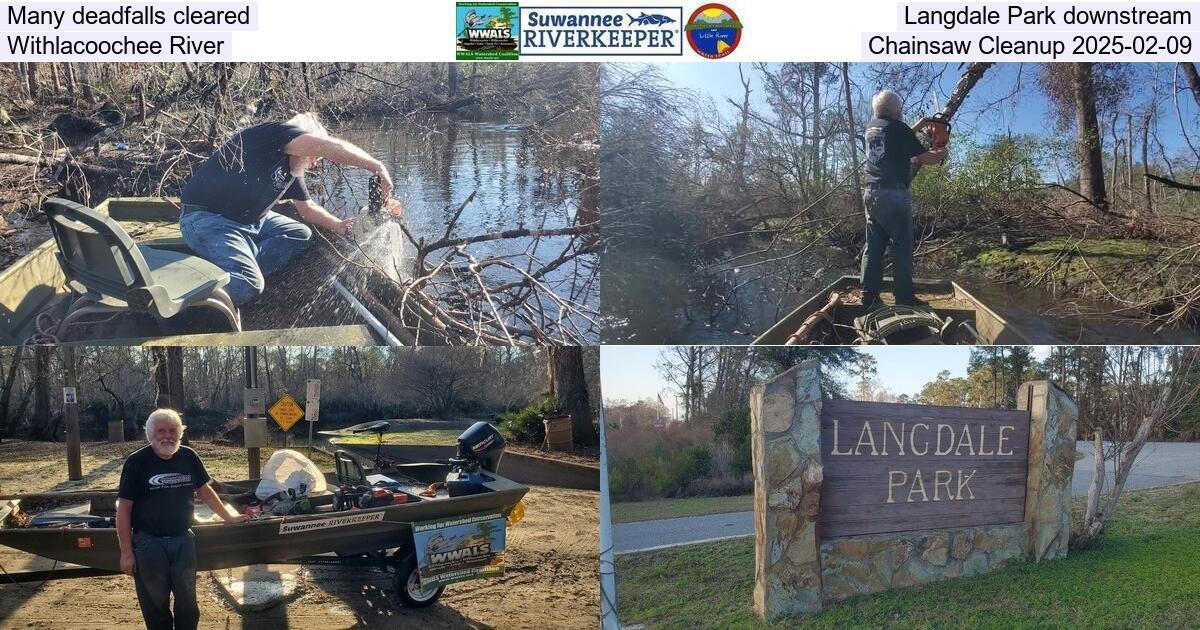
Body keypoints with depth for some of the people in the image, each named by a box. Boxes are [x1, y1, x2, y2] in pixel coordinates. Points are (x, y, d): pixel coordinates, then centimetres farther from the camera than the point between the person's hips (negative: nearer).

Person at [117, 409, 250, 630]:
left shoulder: (189, 457, 2)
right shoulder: (136, 462, -10)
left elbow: (205, 491, 17)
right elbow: (124, 508, -9)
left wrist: (229, 517, 18)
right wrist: (126, 552, -11)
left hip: (183, 540, 3)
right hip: (148, 543, -3)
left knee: (187, 602, 11)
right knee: (155, 603, 8)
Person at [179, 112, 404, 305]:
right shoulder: (275, 133, -17)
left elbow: (307, 207, 23)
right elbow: (330, 147, -29)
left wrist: (338, 225, 8)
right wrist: (378, 168, -26)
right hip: (207, 218, -11)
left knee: (301, 234, 5)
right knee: (248, 287, -26)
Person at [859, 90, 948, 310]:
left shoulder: (871, 127, 14)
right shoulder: (897, 127, -6)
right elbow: (924, 158, -4)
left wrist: (916, 128, 39)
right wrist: (941, 153, 15)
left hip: (870, 191, 7)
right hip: (893, 193, -7)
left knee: (873, 246, 7)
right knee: (902, 246, -4)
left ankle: (869, 297, 4)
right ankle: (904, 297, -5)